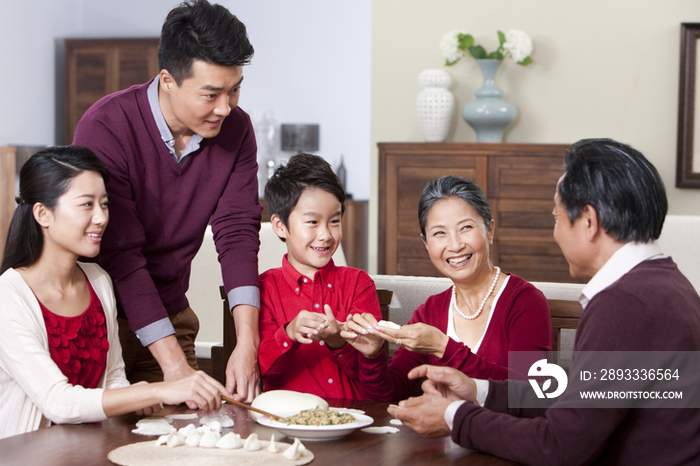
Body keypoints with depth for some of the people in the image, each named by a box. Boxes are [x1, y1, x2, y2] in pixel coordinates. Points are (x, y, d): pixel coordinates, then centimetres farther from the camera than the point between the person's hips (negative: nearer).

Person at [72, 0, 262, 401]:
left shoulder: (236, 129, -6)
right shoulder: (105, 128, -23)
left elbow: (238, 233, -10)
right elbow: (120, 256, -25)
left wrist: (248, 344, -23)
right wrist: (174, 363, -29)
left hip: (171, 315, 4)